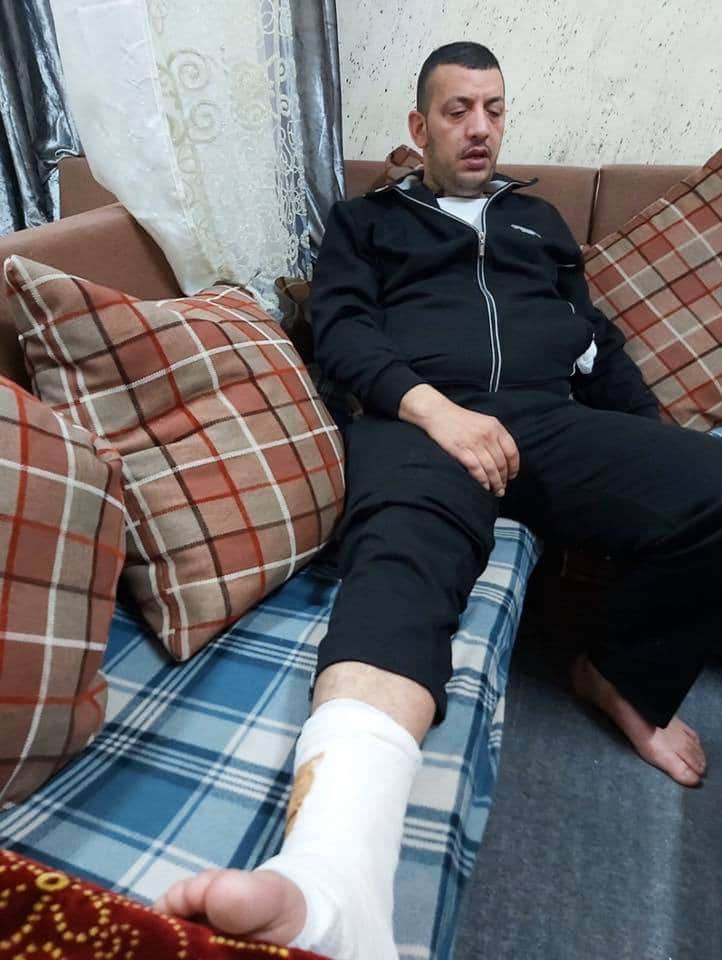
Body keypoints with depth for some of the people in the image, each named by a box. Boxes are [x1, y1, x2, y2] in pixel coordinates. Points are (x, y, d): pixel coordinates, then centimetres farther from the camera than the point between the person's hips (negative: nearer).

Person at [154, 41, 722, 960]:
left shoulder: (537, 217, 35)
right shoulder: (366, 218, 25)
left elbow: (597, 337, 28)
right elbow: (339, 328, 6)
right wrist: (434, 407, -14)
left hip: (552, 420, 4)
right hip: (419, 419, -3)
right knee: (401, 558, -38)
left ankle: (624, 676, 1)